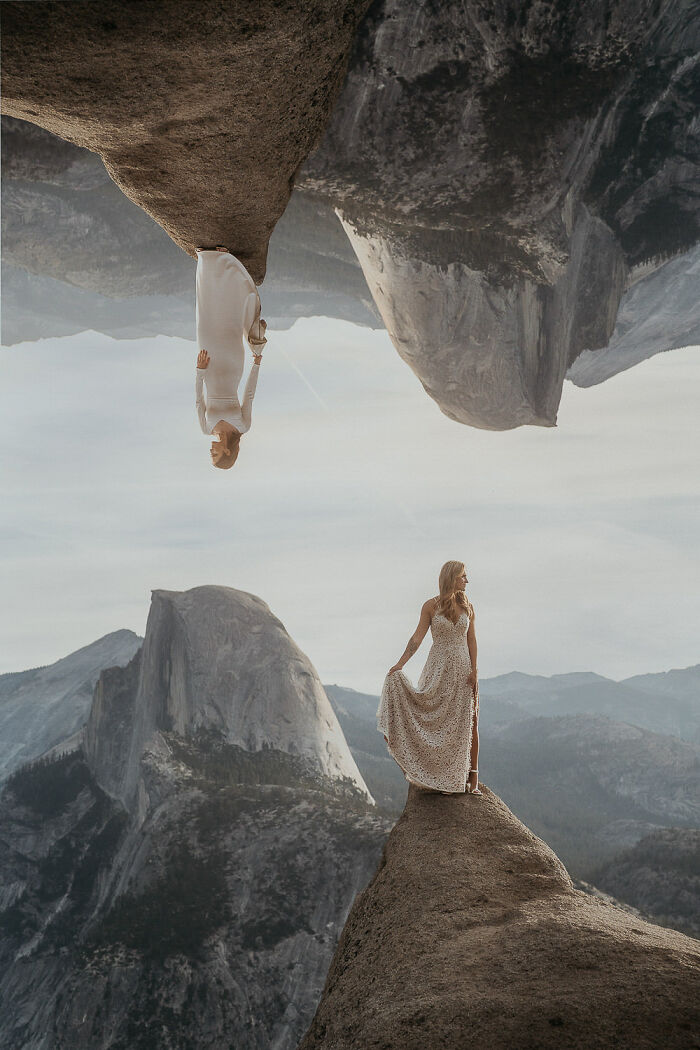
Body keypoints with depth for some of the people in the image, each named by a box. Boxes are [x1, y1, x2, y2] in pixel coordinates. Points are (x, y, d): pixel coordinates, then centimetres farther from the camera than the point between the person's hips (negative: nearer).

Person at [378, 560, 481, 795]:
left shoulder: (467, 606, 4)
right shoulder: (431, 606, -3)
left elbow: (471, 640, 5)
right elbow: (417, 637, -6)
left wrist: (474, 670, -4)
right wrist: (399, 664, -13)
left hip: (463, 669, 2)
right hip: (439, 669, -2)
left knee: (467, 723, 2)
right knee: (439, 723, 1)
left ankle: (471, 779, 10)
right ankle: (445, 780, 12)